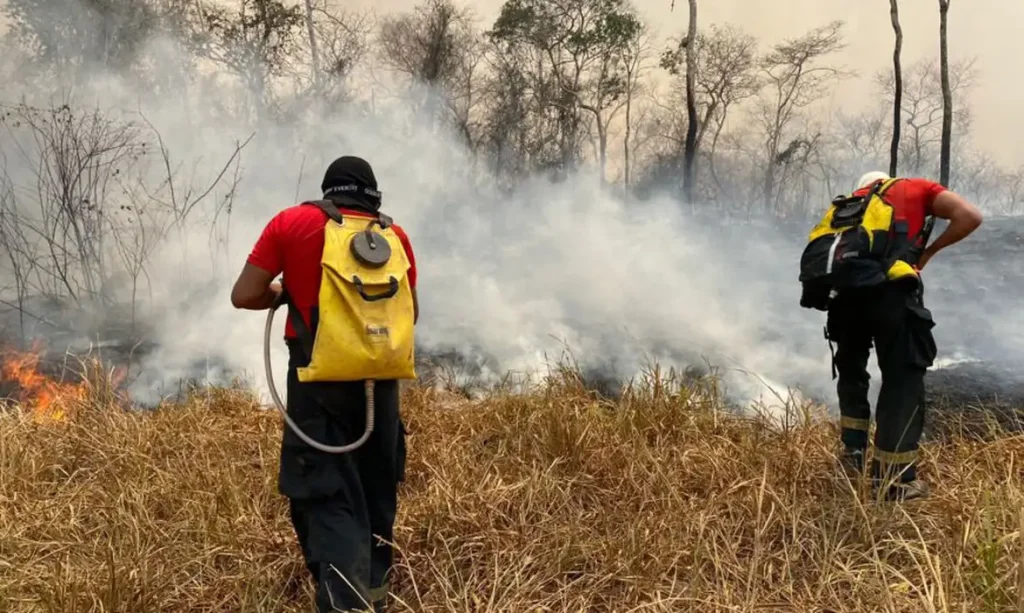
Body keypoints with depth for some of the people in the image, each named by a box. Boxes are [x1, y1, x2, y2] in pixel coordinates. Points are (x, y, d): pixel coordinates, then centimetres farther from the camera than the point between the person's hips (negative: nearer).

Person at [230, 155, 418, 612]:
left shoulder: (291, 223, 0)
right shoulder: (394, 234, 7)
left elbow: (244, 296, -3)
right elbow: (410, 313, 14)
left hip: (319, 378, -3)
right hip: (379, 378, 4)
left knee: (328, 497, -2)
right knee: (376, 491, 20)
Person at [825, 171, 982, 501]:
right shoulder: (917, 188, 24)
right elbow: (970, 217, 10)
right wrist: (929, 251, 20)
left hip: (847, 289, 4)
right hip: (891, 288, -4)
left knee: (851, 371, 24)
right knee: (902, 378, 1)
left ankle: (853, 455, 23)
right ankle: (895, 480, 0)